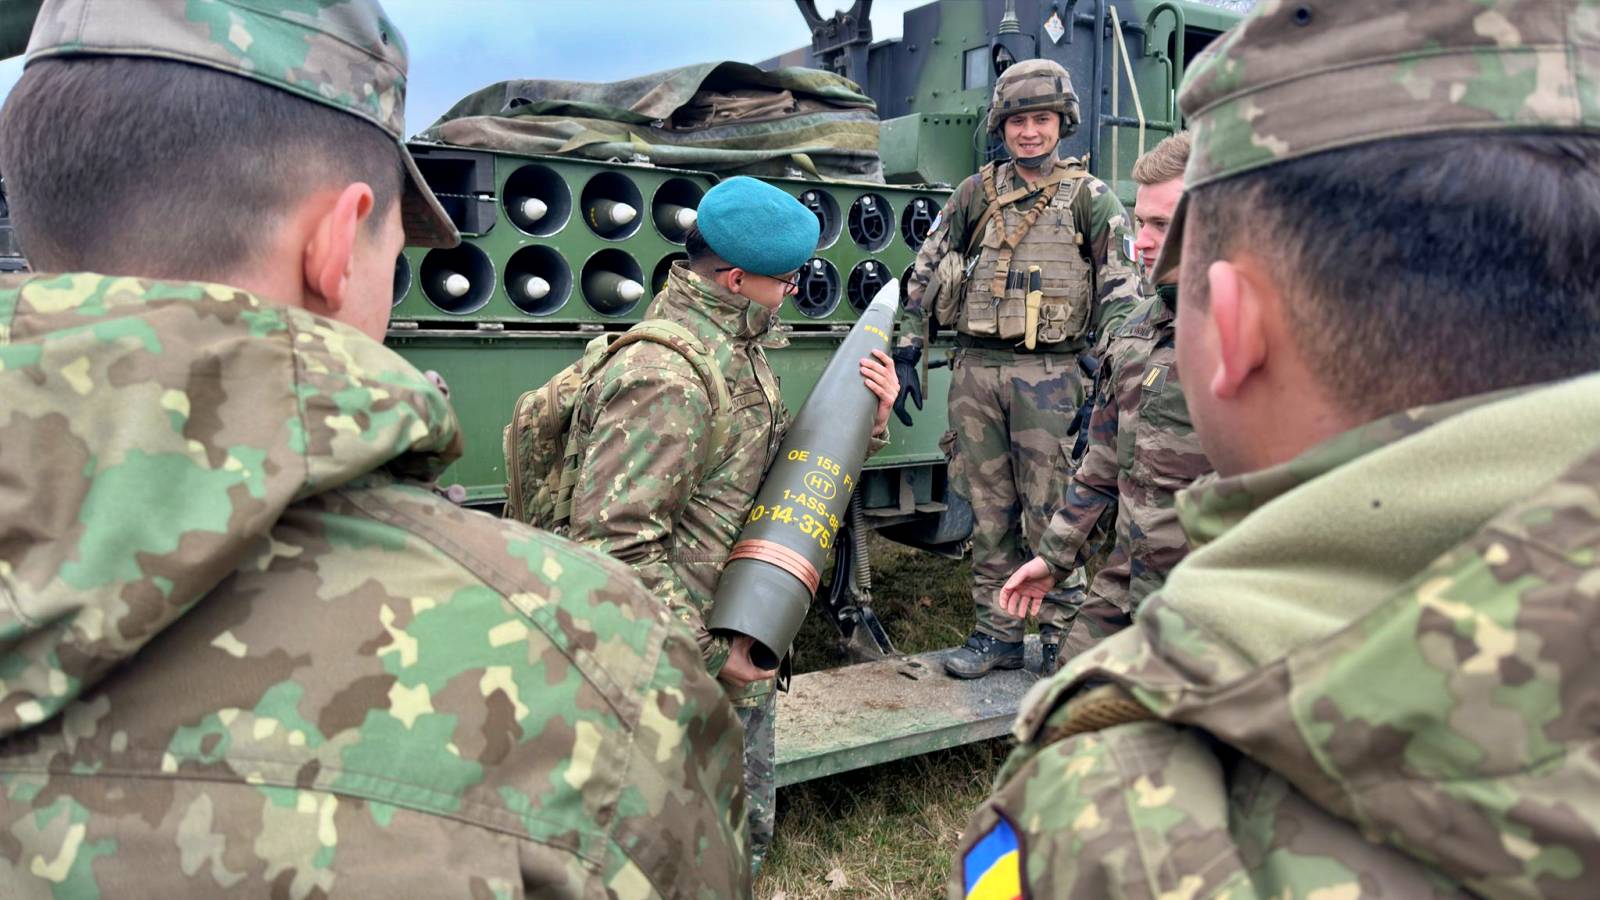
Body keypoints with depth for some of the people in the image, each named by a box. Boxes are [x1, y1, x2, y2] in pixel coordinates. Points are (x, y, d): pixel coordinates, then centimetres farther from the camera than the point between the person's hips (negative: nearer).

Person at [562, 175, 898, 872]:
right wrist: (708, 653, -24)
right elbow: (614, 544, -28)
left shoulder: (738, 348, 8)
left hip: (740, 650, 9)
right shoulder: (666, 379, -25)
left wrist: (864, 421, 0)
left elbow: (777, 462, 15)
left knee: (745, 838, 25)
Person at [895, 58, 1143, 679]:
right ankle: (998, 635, 20)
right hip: (976, 371, 3)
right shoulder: (976, 193, 12)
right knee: (989, 514, 9)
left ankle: (1062, 639, 13)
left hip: (1049, 375, -3)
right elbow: (923, 273, 14)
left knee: (1050, 516, -1)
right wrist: (906, 353, 7)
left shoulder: (1090, 199, 4)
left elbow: (1120, 296, 1)